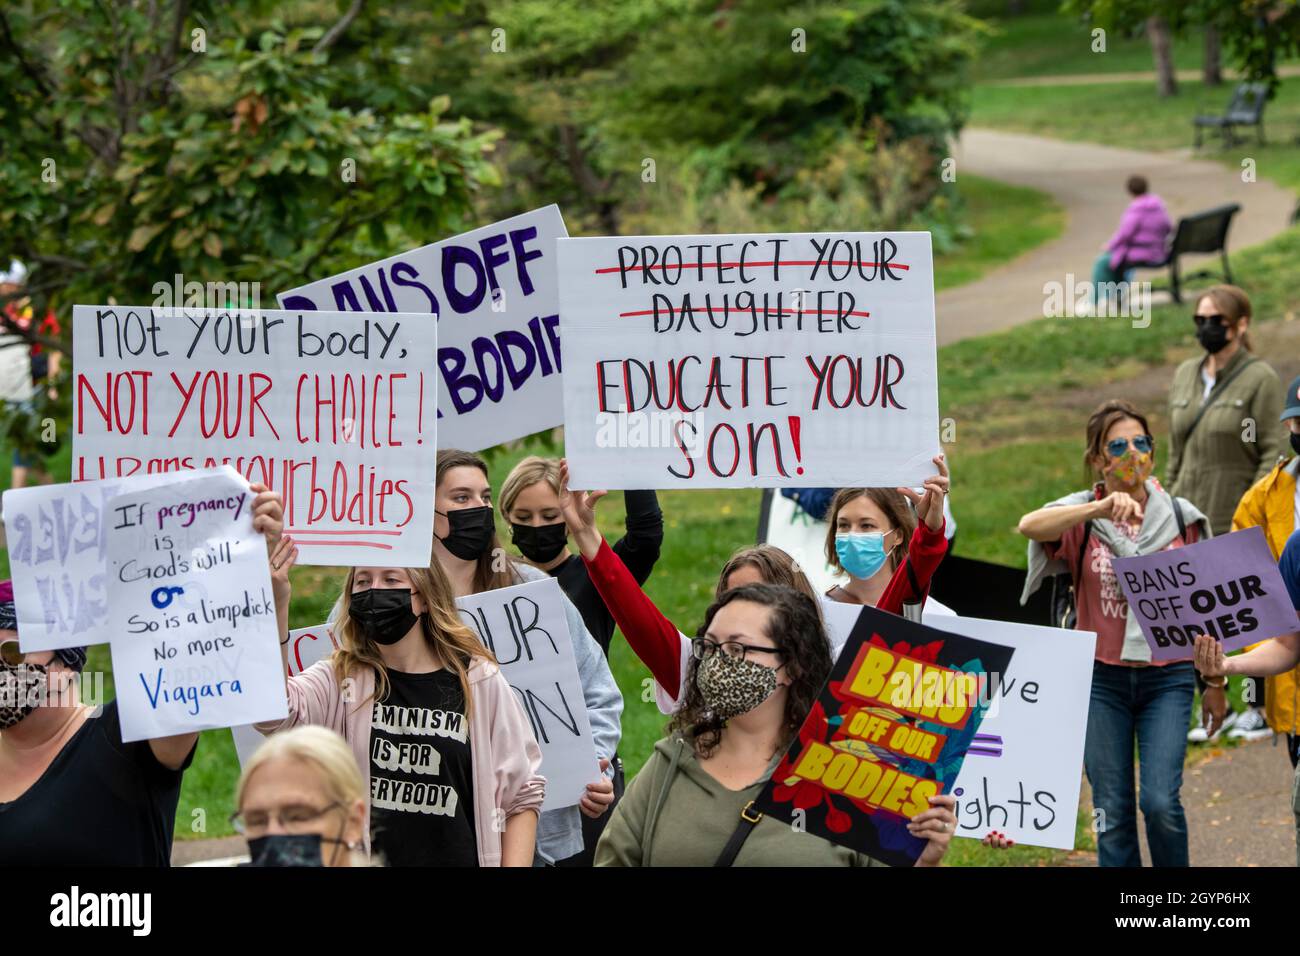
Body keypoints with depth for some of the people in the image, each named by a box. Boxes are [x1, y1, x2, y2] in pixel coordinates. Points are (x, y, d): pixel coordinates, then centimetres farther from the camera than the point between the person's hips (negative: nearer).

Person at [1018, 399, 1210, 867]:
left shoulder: (1181, 517, 5)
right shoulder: (1082, 519, -2)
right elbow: (1029, 526, -25)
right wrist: (1100, 508, -39)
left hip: (1167, 675, 0)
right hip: (1103, 676, 0)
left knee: (1161, 802, -11)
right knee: (1113, 811, 3)